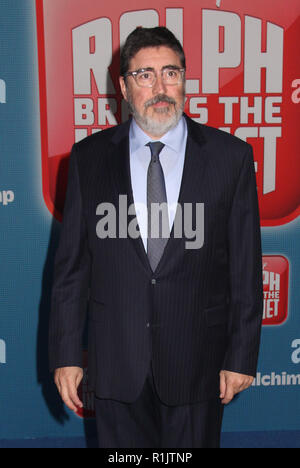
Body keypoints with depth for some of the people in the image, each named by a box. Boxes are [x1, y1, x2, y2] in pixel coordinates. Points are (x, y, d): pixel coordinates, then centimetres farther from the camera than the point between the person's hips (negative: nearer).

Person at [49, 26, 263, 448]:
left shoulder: (231, 156, -4)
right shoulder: (90, 157, -1)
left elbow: (246, 266, -2)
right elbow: (71, 264, 0)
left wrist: (242, 356, -2)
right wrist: (66, 354, -1)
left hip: (197, 364, 0)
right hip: (115, 362, 1)